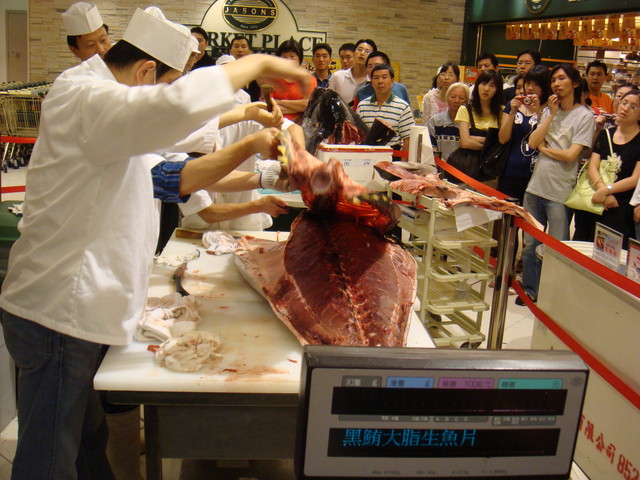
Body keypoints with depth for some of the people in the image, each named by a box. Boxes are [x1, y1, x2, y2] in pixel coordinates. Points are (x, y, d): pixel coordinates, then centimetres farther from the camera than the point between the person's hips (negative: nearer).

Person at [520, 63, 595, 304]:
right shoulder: (549, 111, 12)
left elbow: (571, 155, -14)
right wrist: (552, 115, -4)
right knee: (530, 244, 13)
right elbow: (532, 142, -1)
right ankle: (530, 290, 26)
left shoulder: (585, 117, -5)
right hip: (535, 186, 6)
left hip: (560, 192, -5)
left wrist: (544, 148, -3)